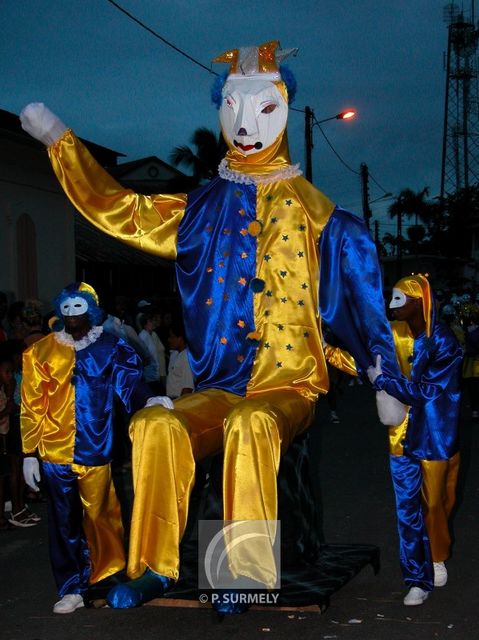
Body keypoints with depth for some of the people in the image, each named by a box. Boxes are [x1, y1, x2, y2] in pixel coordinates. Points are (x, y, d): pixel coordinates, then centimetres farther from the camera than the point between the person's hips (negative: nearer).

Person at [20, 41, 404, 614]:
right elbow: (118, 211, 14)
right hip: (219, 387, 3)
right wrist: (59, 140, 10)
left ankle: (249, 571, -25)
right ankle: (154, 567, -15)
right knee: (156, 426, -27)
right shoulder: (202, 209, 12)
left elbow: (358, 291, 2)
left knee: (249, 424, -36)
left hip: (290, 385, -2)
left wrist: (384, 380, -4)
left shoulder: (311, 210, 4)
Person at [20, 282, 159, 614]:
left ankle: (109, 580, 24)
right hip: (55, 452, 1)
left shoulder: (111, 347, 2)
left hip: (96, 449, -1)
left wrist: (147, 399, -32)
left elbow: (129, 382, -9)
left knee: (101, 517, 7)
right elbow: (32, 406, 6)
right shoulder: (41, 351, 5)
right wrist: (29, 453, 3)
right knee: (65, 522, 7)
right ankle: (71, 589, 16)